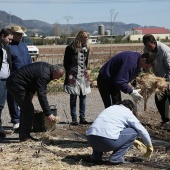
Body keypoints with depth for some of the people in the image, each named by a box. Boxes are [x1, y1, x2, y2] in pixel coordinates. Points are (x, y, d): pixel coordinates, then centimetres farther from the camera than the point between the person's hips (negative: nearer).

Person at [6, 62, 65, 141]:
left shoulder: (46, 67, 7)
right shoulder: (44, 74, -25)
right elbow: (42, 95, -29)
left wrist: (31, 92, 11)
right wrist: (48, 114, -28)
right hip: (16, 84, -11)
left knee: (25, 109, 16)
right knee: (28, 109, -10)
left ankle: (23, 135, 22)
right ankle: (25, 137, -4)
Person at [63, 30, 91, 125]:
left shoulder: (86, 48, 9)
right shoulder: (71, 48, -7)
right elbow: (66, 63, -3)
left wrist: (85, 72, 11)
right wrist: (69, 73, -7)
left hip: (83, 76, 5)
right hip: (73, 77, -5)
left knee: (83, 96, 5)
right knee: (73, 97, -1)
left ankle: (82, 117, 12)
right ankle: (74, 118, 4)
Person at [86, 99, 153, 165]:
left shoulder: (111, 108, 31)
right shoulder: (128, 112, 13)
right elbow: (142, 131, 16)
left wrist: (133, 142, 52)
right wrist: (149, 146, 34)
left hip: (91, 140, 7)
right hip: (107, 141, -7)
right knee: (133, 132, 12)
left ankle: (96, 156, 25)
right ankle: (116, 158, 6)